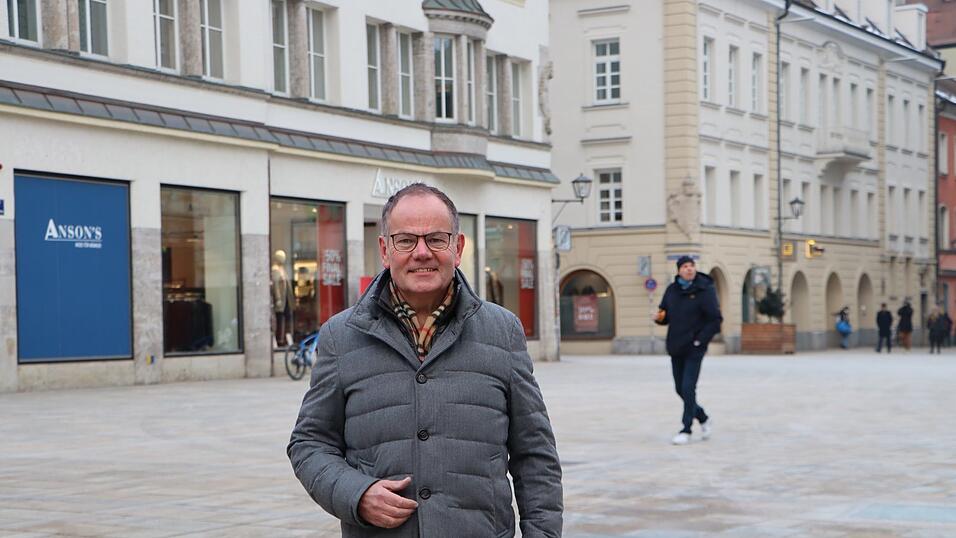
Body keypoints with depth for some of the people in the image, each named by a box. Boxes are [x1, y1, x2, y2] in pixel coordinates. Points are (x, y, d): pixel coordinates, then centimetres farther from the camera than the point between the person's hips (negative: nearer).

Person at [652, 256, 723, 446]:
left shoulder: (704, 290, -9)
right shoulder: (672, 290, 6)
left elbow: (716, 320, -11)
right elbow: (666, 315, 16)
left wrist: (700, 340, -15)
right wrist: (658, 317, -7)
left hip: (694, 349, -6)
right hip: (676, 348, 6)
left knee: (688, 388, -11)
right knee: (680, 389, 12)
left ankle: (686, 430, -3)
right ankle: (703, 419, 32)